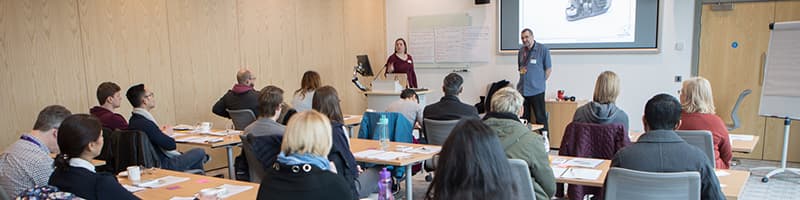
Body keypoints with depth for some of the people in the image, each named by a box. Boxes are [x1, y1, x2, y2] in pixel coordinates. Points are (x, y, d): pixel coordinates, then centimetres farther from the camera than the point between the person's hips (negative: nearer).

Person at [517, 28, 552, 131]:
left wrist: (540, 82, -1)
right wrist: (521, 70, 6)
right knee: (523, 118, 10)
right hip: (522, 89, 5)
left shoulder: (543, 49, -5)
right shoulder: (521, 50, 11)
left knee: (541, 118, -2)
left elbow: (549, 69, -1)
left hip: (536, 90, -5)